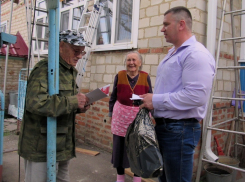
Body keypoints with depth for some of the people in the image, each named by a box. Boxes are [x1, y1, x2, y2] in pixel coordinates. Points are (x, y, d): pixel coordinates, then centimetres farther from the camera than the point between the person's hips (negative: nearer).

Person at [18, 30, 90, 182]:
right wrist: (72, 101, -24)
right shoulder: (45, 69, -16)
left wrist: (78, 108, 3)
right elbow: (35, 102, -32)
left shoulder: (71, 71, 13)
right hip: (42, 148, -9)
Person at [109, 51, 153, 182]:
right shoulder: (120, 75, -3)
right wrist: (111, 114, 8)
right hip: (121, 117, 1)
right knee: (119, 147, 10)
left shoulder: (145, 77, -3)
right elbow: (113, 97, 6)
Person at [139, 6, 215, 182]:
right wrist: (151, 100, 8)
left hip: (180, 129, -10)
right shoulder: (173, 53, 16)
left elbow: (197, 95, -27)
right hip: (163, 126, 10)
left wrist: (157, 100, -19)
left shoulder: (196, 53, -16)